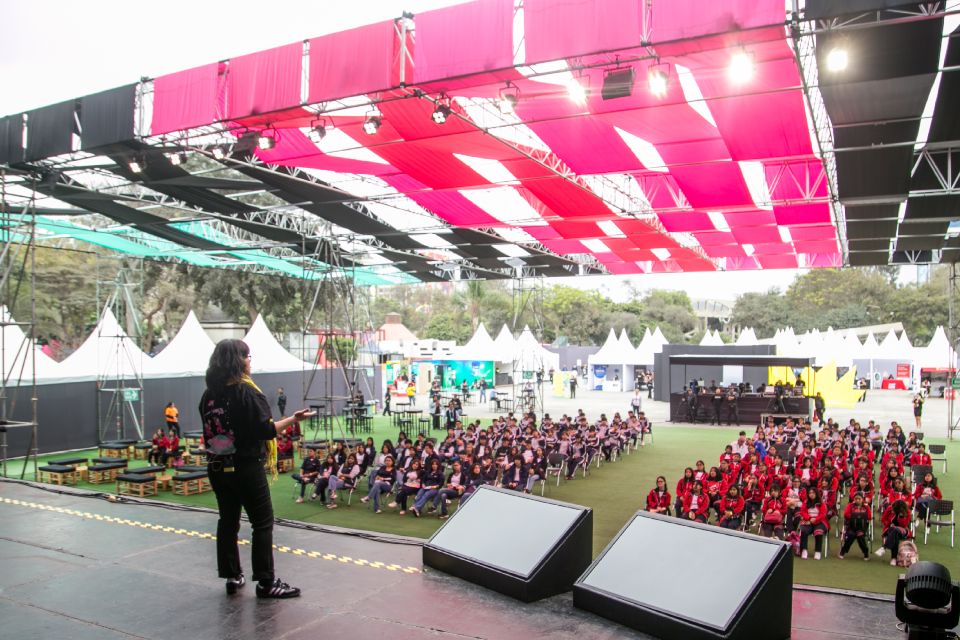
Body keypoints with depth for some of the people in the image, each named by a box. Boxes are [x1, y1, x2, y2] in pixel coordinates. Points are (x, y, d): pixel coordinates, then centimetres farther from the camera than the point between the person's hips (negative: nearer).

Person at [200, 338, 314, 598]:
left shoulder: (208, 395, 2)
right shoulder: (246, 392, -15)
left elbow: (210, 430, 9)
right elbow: (266, 430, -17)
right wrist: (293, 419, -7)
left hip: (218, 468, 6)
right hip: (246, 467, -6)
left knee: (228, 520, 15)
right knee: (263, 523, 2)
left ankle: (232, 576, 22)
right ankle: (265, 582, 4)